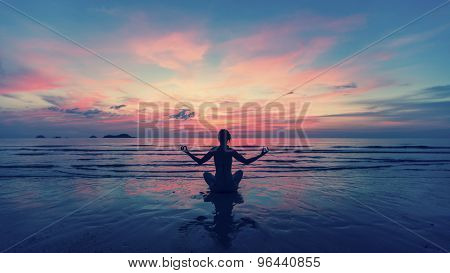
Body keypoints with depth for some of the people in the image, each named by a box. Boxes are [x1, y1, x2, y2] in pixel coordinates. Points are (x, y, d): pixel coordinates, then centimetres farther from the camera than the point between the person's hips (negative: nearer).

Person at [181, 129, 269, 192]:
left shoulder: (214, 150, -6)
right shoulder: (232, 151, -9)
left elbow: (199, 162, 0)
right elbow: (246, 162, -3)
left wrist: (188, 152, 8)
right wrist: (261, 154, 1)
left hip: (217, 188, 1)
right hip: (231, 187, 0)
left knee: (206, 174, 30)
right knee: (240, 172, 29)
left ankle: (213, 186, 14)